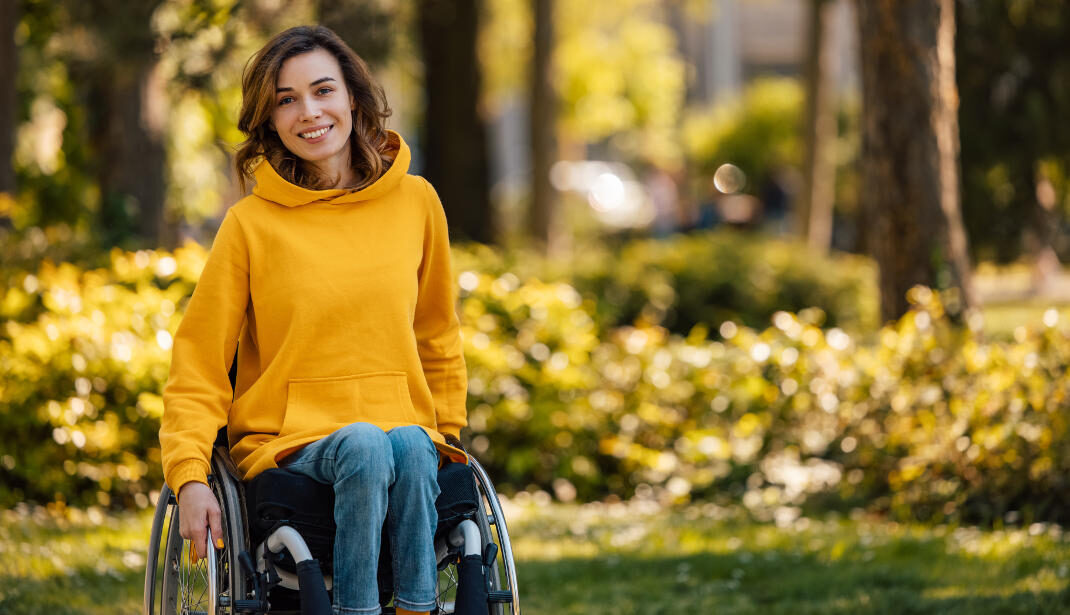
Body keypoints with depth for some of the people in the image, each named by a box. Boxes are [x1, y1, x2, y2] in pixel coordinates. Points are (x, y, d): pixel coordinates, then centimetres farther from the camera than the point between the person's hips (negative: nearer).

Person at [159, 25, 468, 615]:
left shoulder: (415, 201, 8)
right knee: (365, 446, -35)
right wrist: (190, 478, -10)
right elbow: (198, 366, 3)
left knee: (410, 448, -34)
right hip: (286, 440, -2)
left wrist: (445, 435, 20)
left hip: (407, 432, 2)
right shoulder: (250, 224, 1)